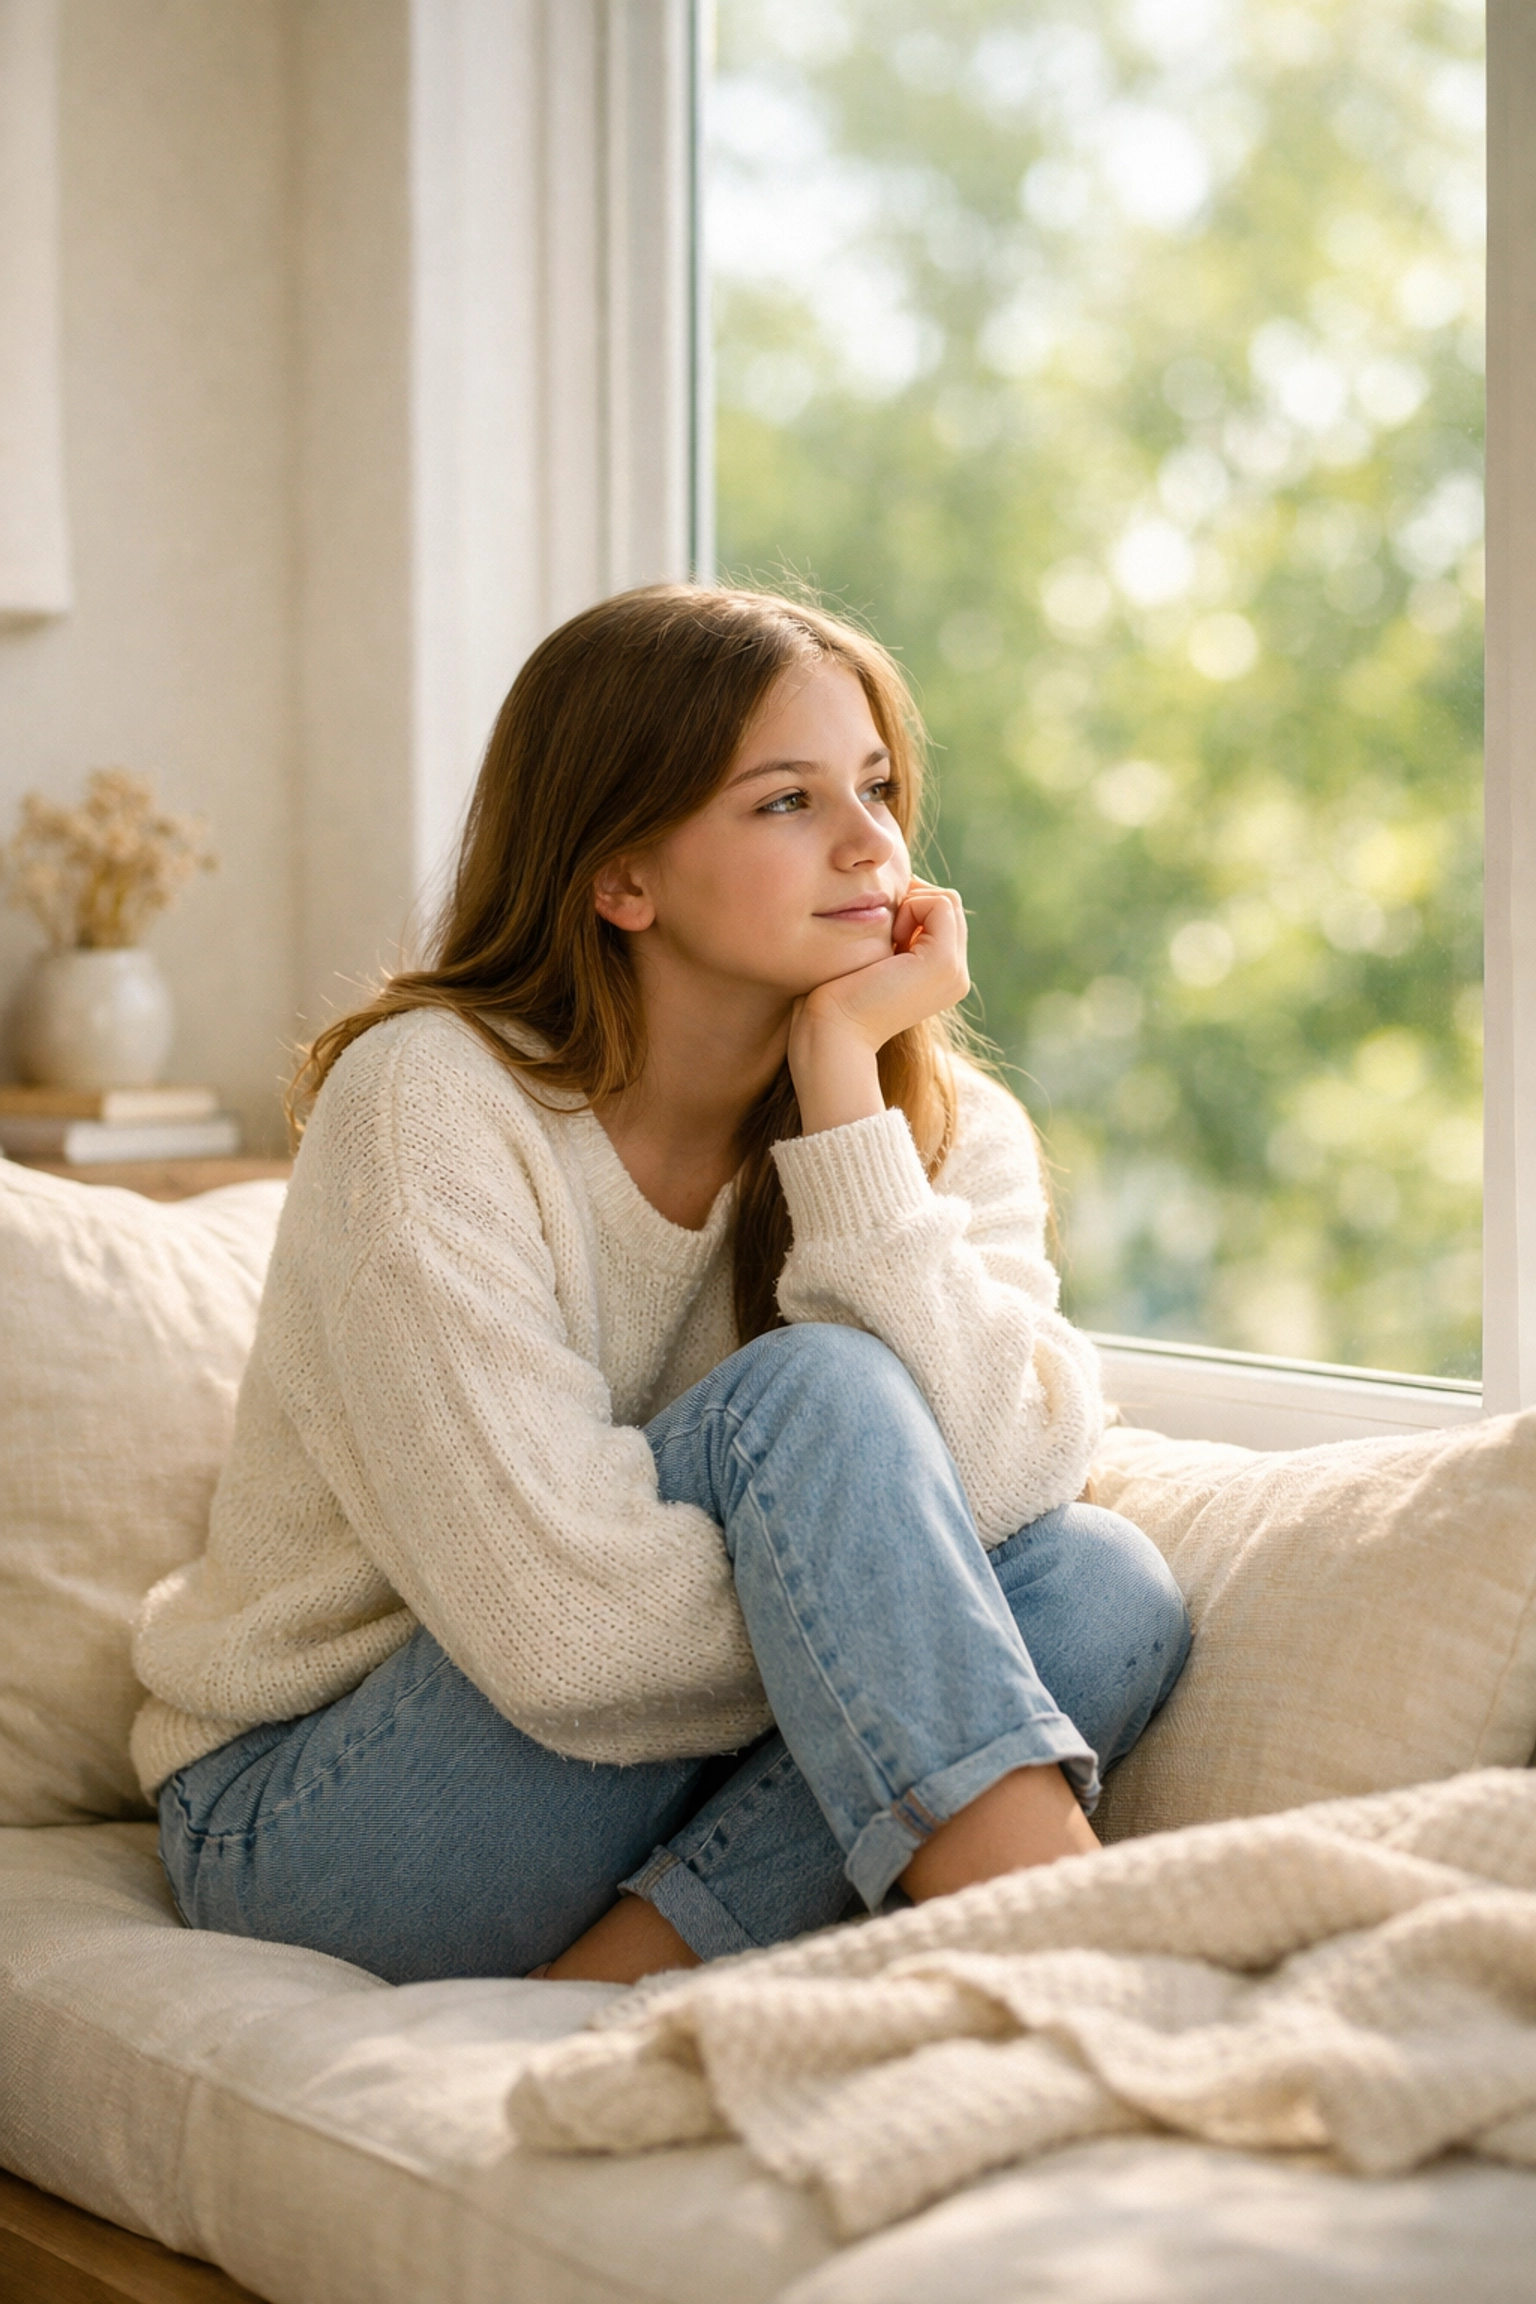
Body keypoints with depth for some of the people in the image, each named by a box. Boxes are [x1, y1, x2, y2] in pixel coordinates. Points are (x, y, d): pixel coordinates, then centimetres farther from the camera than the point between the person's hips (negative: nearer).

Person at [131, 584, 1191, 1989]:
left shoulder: (951, 1130, -2)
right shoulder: (428, 1101, -19)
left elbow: (1004, 1483, -22)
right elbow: (577, 1635, -28)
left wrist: (844, 1083, -21)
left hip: (662, 1839, 5)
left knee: (1108, 1587, -20)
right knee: (805, 1391, -26)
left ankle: (622, 1980, -22)